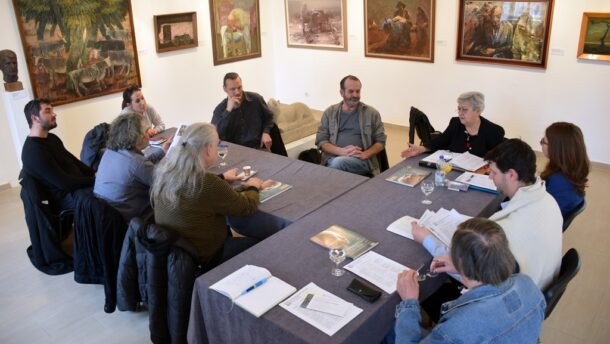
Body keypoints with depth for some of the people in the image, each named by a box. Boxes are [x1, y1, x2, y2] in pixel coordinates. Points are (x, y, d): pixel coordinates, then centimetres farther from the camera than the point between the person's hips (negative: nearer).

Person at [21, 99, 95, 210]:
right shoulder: (34, 151, -21)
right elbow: (66, 183, -24)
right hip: (69, 196, -10)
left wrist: (94, 174, 1)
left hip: (77, 183, 10)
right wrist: (95, 180, -16)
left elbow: (72, 160, 16)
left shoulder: (51, 138, 10)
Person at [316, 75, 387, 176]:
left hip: (361, 160, -1)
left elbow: (380, 141, 10)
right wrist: (342, 151, -13)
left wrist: (364, 154, -10)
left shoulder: (372, 113, 9)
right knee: (336, 162, -35)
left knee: (338, 163, -33)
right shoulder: (329, 112, 12)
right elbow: (321, 140, 5)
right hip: (333, 158, 1)